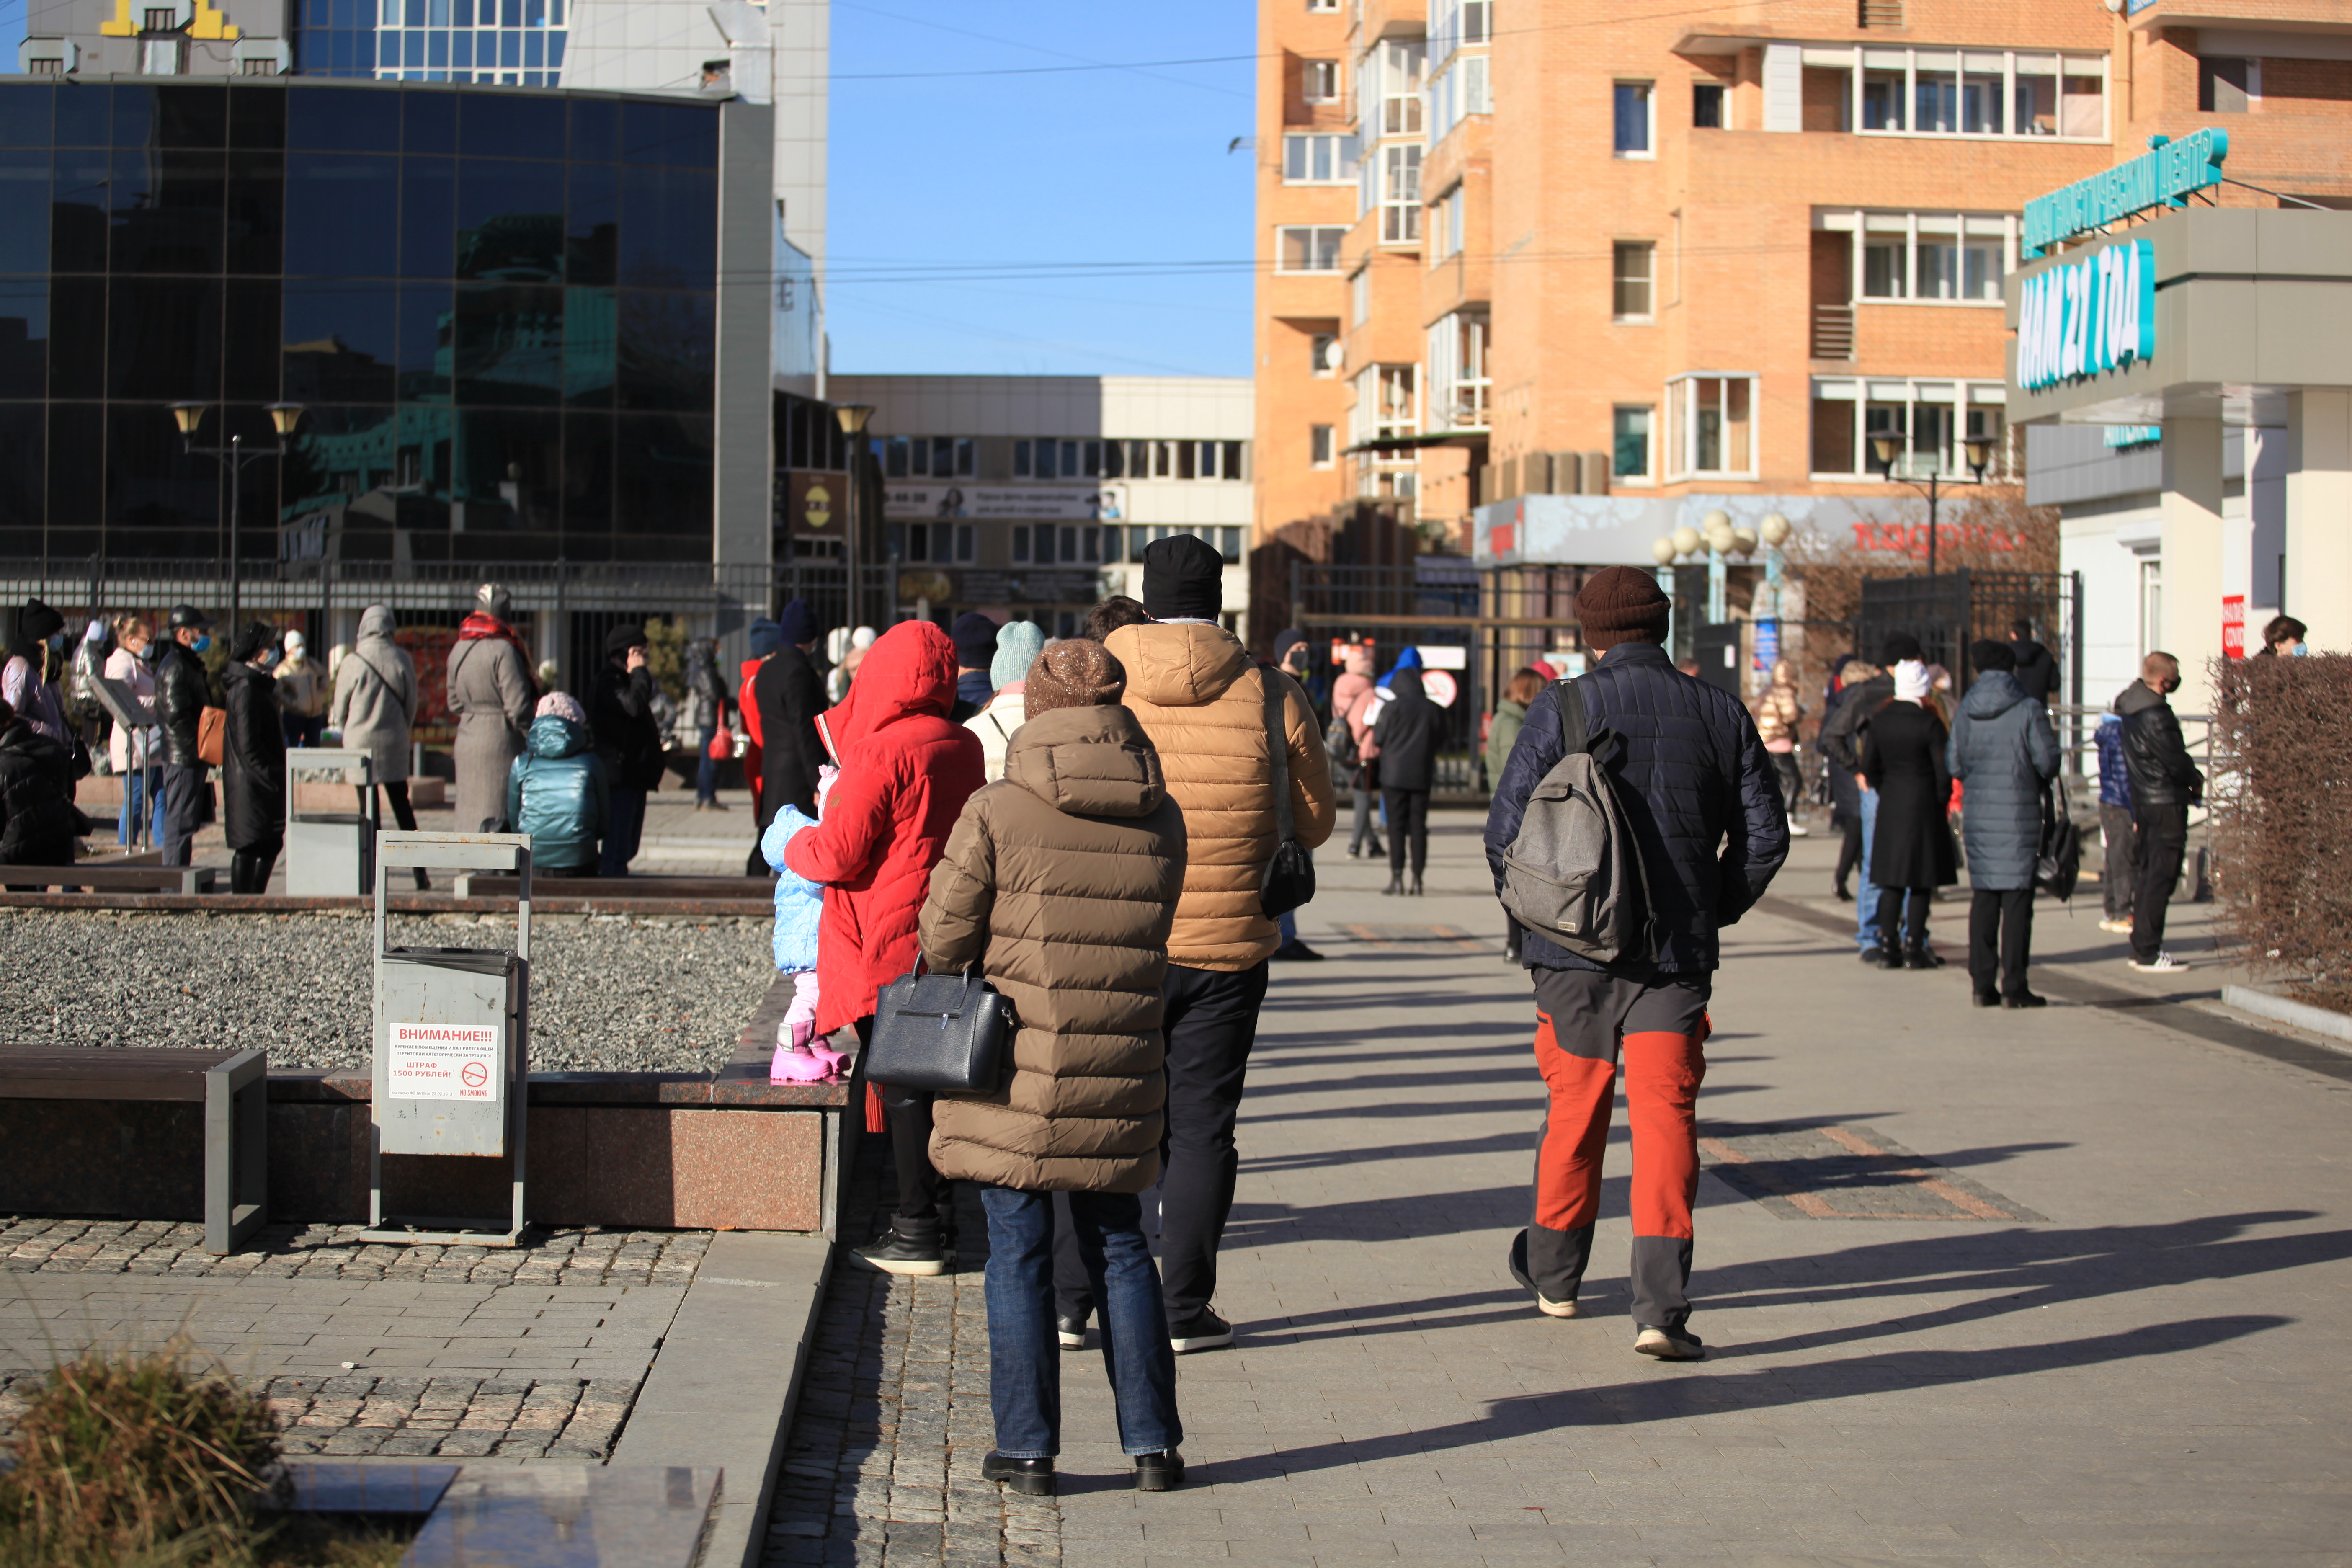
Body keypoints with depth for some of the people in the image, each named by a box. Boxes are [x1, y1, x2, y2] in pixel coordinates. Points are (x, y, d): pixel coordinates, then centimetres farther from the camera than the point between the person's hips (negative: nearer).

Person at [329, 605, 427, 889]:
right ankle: (419, 870, 7)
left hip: (361, 742, -2)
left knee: (368, 808, 5)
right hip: (394, 742, 2)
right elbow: (411, 703, 6)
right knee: (402, 805, 11)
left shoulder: (353, 662, -11)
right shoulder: (402, 659, -4)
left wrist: (339, 726, 23)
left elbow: (340, 707, 1)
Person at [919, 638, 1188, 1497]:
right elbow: (1150, 938, 10)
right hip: (1118, 1080, 3)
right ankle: (1152, 1442, 16)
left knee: (1018, 1256, 7)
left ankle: (1027, 1446, 10)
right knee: (1119, 1250, 15)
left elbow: (944, 937, -6)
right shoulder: (1161, 821, 3)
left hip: (1015, 1071, -3)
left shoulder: (997, 812, -10)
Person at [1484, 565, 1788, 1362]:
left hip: (1577, 944, 0)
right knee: (1666, 1112, -1)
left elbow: (1508, 827, -7)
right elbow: (1765, 834, 6)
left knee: (1574, 1107, 15)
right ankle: (1660, 1304, -14)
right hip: (1678, 951, 0)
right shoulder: (1720, 713, 4)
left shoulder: (1563, 708, -4)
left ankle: (1555, 1274, 34)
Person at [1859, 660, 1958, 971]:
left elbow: (1869, 767, 6)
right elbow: (1943, 771, -11)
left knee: (1892, 879, 10)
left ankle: (1888, 947, 9)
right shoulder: (1930, 723, -13)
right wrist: (1942, 804, 3)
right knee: (1922, 882, 3)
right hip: (1924, 805, -4)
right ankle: (1914, 949, 3)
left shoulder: (1880, 721, 1)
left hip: (1890, 805, 4)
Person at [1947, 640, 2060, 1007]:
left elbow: (1953, 764, 4)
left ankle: (1982, 984, 10)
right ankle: (2014, 986, -2)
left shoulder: (1965, 712, 3)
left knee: (1982, 898, 10)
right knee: (2017, 900, -1)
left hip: (1977, 815, 4)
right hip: (2019, 815, -4)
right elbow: (2048, 760, -8)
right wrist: (2039, 783, 13)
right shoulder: (2028, 711, -9)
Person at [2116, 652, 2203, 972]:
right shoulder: (2155, 716, -21)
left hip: (2143, 801, 10)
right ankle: (2149, 953, -6)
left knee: (2149, 874, 15)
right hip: (2166, 802, -10)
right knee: (2161, 877, -6)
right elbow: (2176, 760, -17)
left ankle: (2141, 948, 19)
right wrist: (2196, 780, 4)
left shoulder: (2131, 704, 9)